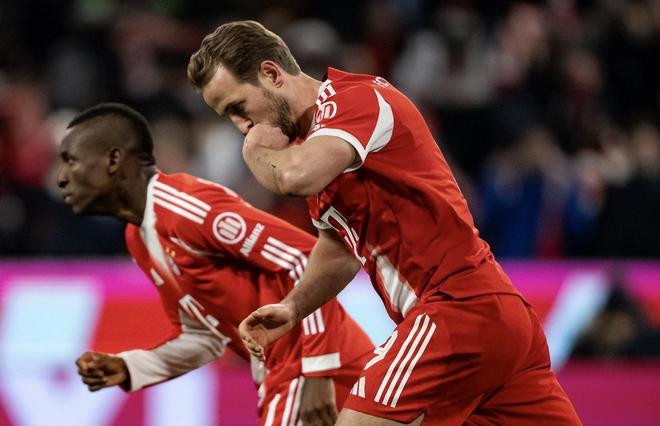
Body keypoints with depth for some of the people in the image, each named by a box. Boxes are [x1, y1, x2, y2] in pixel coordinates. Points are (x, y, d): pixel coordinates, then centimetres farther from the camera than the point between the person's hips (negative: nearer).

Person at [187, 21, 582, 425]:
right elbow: (341, 244, 32)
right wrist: (292, 308, 15)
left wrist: (257, 150, -6)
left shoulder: (353, 96, -9)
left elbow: (295, 177, -29)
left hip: (457, 307, -10)